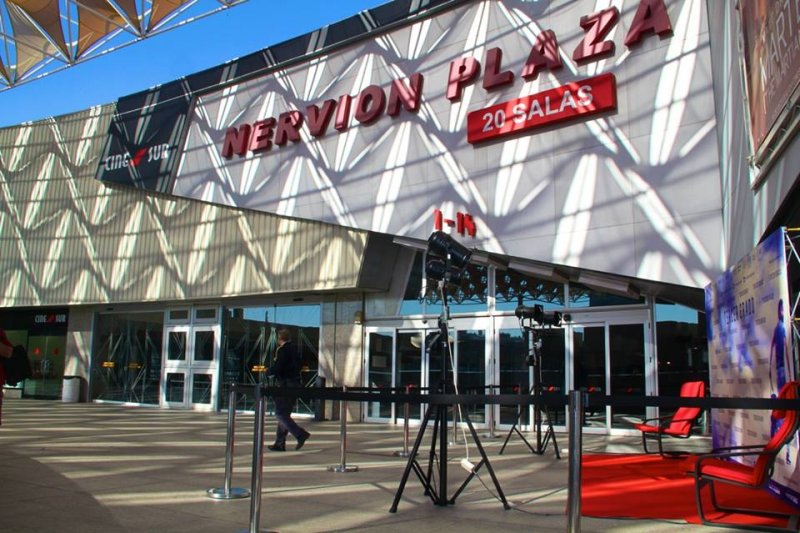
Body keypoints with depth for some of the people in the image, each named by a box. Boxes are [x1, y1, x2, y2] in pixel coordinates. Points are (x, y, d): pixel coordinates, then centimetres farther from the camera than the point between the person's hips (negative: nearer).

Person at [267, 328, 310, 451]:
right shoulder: (294, 350, 14)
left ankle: (300, 434, -17)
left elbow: (277, 367, -21)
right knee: (284, 414, 14)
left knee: (280, 414, -5)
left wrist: (269, 373, 0)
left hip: (284, 385, -9)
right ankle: (279, 443, 16)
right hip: (295, 384, 9)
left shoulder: (282, 350, -12)